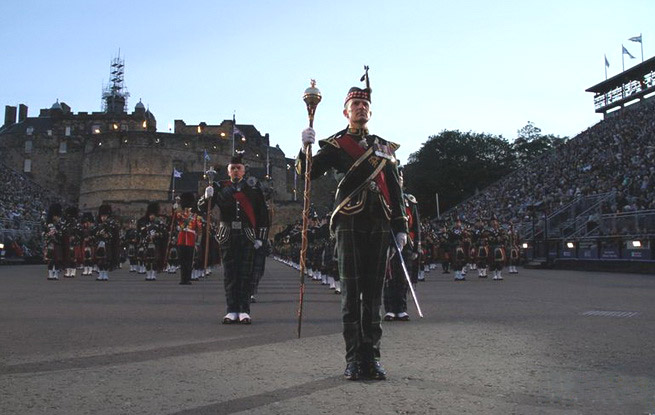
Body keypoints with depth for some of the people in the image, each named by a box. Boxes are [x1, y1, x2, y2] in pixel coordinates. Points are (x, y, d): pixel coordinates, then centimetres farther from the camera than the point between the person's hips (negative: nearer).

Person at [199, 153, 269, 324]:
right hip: (227, 236, 1)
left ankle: (244, 311, 3)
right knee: (229, 273, 2)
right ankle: (232, 310, 7)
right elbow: (202, 207, 3)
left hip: (247, 236, -1)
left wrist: (260, 238, 1)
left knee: (245, 273, -1)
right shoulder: (220, 187, 9)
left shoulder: (253, 188, 6)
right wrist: (207, 196, -19)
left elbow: (263, 214, 6)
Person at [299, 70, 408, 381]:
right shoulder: (335, 144, 9)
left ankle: (371, 357, 11)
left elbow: (395, 189, 18)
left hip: (380, 225, 3)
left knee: (373, 292, 4)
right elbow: (310, 173, -3)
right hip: (349, 223, -3)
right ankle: (354, 359, 4)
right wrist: (306, 148, -22)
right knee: (351, 291, -3)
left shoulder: (385, 147, 20)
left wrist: (400, 226, 11)